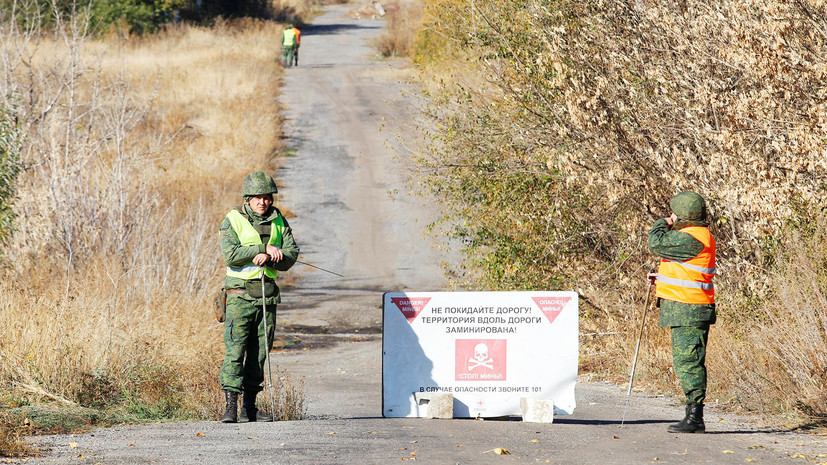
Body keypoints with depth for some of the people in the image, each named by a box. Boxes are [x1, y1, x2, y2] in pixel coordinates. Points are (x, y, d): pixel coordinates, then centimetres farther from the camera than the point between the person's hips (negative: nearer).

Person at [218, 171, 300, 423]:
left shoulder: (278, 221, 9)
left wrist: (268, 258, -15)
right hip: (240, 293, -4)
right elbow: (231, 255, -17)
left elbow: (291, 255, 3)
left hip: (268, 293, 4)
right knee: (235, 347, -11)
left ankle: (250, 407, 12)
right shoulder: (233, 220, -4)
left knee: (260, 349, 6)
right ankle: (231, 405, -14)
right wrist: (265, 248, -18)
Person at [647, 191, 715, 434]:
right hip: (689, 311, 11)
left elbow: (657, 244, -18)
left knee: (687, 361, -10)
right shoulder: (698, 236, 17)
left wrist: (662, 224, 0)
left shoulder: (691, 238, -17)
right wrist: (661, 276, 16)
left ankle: (695, 417, -10)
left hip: (689, 311, -11)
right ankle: (694, 416, 16)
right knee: (688, 362, 13)